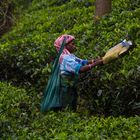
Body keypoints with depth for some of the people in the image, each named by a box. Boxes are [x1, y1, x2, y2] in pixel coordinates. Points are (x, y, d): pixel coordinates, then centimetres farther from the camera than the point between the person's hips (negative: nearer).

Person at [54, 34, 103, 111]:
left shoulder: (70, 56, 11)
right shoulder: (65, 58, -20)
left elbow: (83, 62, 5)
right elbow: (80, 69, -30)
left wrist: (96, 60, -10)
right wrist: (96, 64, -27)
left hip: (71, 89, 10)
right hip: (66, 90, -10)